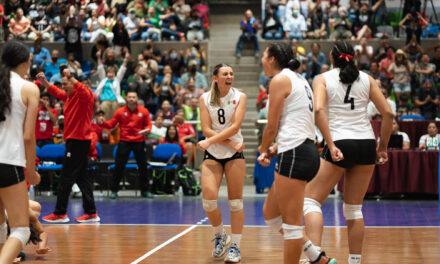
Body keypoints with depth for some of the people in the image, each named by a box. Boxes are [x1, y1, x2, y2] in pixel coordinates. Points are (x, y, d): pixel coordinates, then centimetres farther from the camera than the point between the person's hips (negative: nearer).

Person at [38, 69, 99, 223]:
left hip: (78, 140, -10)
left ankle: (60, 213, -2)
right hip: (73, 140, 10)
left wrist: (70, 77, -40)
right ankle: (91, 213, 13)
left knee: (66, 178, -6)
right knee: (82, 177, 10)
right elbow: (57, 93, 29)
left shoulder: (84, 95, -12)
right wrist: (45, 82, 16)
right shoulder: (69, 96, 15)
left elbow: (84, 92, -34)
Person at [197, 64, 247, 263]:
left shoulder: (240, 97, -3)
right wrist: (230, 143, -16)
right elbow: (206, 129, -6)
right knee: (209, 199, -13)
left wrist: (210, 141, -21)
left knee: (235, 201, -3)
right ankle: (220, 236, 12)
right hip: (212, 154, 1)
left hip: (235, 153, -1)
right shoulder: (205, 99, 0)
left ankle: (235, 246, 7)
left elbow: (234, 127, -14)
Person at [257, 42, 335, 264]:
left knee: (291, 222, -4)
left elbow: (272, 127, -6)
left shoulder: (280, 79, -6)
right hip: (307, 151, 10)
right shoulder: (298, 79, 21)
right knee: (270, 213, 17)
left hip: (294, 154, -10)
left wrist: (263, 149, 13)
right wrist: (273, 151, 11)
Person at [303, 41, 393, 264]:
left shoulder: (323, 79, 3)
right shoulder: (366, 79, 11)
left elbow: (319, 110, -15)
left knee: (311, 200, 4)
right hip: (366, 143, 4)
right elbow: (387, 113, 4)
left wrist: (331, 145, -16)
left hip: (339, 143, -4)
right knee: (354, 209, 14)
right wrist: (383, 147, 10)